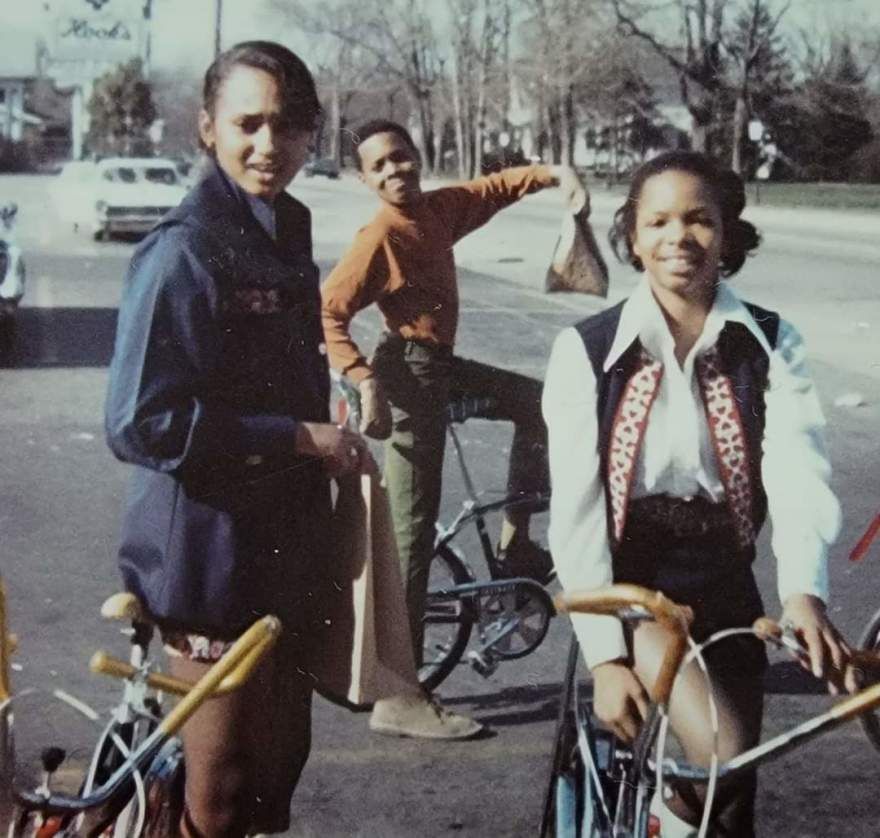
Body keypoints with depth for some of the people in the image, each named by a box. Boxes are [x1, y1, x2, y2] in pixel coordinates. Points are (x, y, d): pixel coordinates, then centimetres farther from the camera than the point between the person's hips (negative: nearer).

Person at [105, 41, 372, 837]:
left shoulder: (285, 230, 10)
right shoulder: (185, 249, -16)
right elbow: (142, 423, -22)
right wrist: (301, 438, -19)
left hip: (286, 551, 8)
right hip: (213, 560, -8)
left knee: (280, 759, 17)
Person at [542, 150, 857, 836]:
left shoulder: (771, 345, -3)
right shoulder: (588, 350, -8)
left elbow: (798, 474, -17)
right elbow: (576, 509, -12)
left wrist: (804, 591, -36)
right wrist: (605, 654, -19)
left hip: (722, 581, 3)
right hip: (628, 578, -3)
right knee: (730, 757, -24)